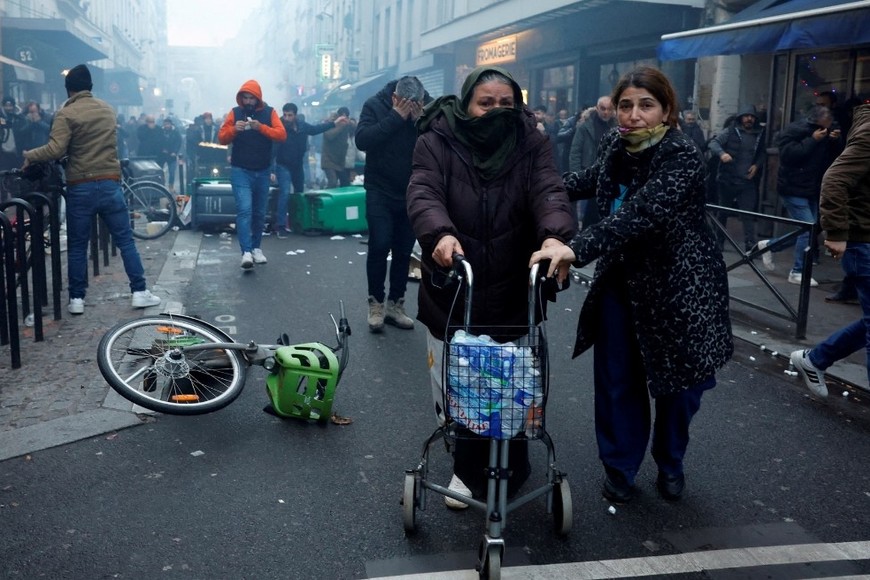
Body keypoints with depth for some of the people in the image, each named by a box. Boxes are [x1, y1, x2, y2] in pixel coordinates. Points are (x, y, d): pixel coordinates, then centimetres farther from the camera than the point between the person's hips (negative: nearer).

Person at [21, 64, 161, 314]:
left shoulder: (66, 114, -5)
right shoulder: (108, 110, 11)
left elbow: (56, 149, -15)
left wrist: (29, 155, 1)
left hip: (80, 187, -3)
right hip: (110, 184, 3)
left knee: (77, 246, 7)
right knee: (125, 240, 7)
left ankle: (76, 299, 10)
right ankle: (140, 292, 6)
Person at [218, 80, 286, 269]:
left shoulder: (269, 112, 2)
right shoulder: (235, 112, 1)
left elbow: (282, 135, -10)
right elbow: (222, 138, -1)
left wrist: (261, 127, -23)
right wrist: (234, 129, -21)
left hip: (262, 172, 2)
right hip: (240, 171, -2)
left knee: (259, 212, 11)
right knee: (244, 209, -15)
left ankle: (256, 247, 25)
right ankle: (246, 252, -20)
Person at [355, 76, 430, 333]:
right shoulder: (375, 105, -8)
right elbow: (361, 140, -22)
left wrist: (421, 120, -24)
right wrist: (396, 117, -24)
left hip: (413, 193, 2)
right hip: (380, 191, -2)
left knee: (404, 251, 7)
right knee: (379, 246, -8)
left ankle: (395, 305, 17)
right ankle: (376, 304, 6)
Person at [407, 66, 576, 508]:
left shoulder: (530, 144, -2)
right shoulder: (437, 142, -5)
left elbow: (550, 193, -17)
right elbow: (423, 194, -19)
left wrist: (555, 236, -39)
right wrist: (440, 233, -41)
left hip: (512, 293, 0)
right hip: (451, 288, 0)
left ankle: (507, 469, 27)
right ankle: (468, 468, 31)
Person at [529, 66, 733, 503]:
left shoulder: (681, 155, -24)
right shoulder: (615, 144, -3)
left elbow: (642, 212, -40)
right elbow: (591, 180, 21)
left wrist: (577, 248, -50)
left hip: (679, 283, -5)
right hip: (621, 278, 5)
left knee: (678, 379, 9)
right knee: (616, 378, 5)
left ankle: (670, 464, 34)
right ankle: (620, 468, 22)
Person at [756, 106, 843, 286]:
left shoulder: (825, 134, 11)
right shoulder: (793, 131, -12)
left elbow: (834, 158, 11)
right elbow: (788, 154, -26)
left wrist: (835, 142, -8)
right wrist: (813, 140, -24)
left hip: (812, 190, 9)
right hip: (793, 189, -8)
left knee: (806, 230, 10)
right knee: (809, 230, -12)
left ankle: (769, 245, 28)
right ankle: (797, 273, -1)